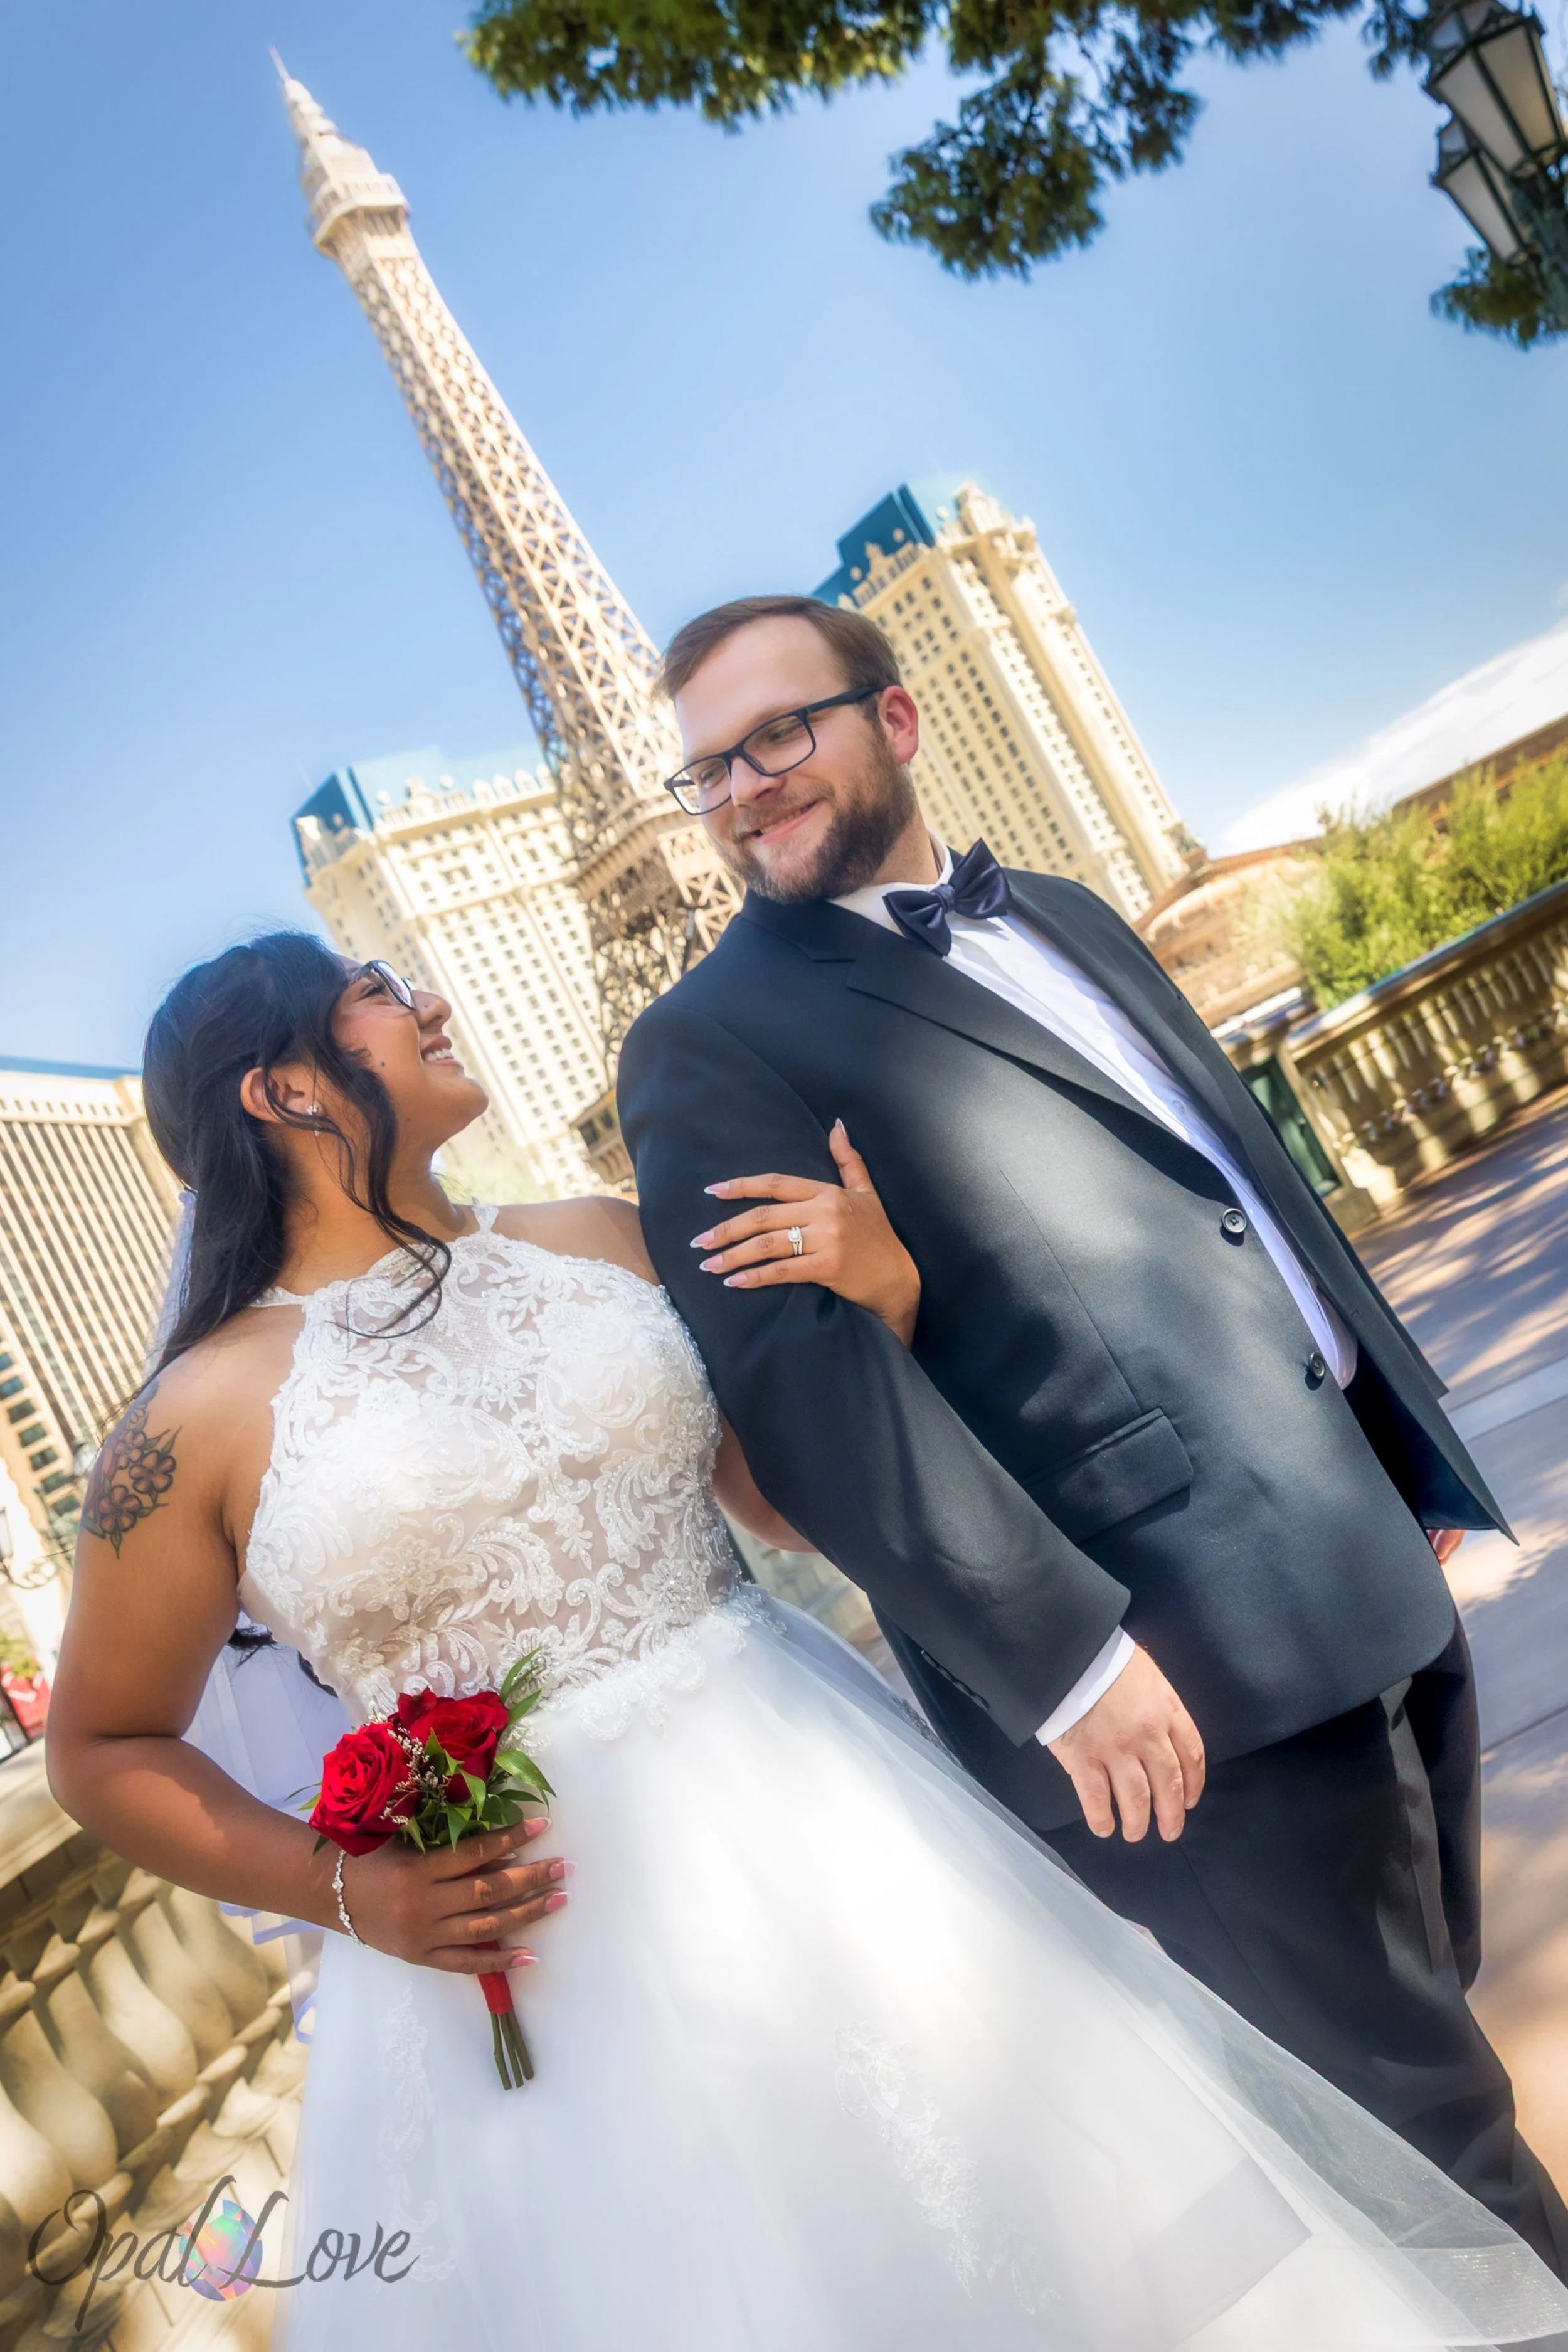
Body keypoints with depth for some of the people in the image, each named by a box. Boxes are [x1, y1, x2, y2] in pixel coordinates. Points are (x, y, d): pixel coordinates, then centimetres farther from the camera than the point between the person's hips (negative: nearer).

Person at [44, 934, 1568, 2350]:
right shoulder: (206, 1416, -7)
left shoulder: (596, 1242, 4)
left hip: (803, 1825, 4)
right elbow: (102, 1751, 3)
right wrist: (342, 1889, -9)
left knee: (1024, 2228, 12)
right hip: (525, 1952, -3)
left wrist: (884, 1302, -8)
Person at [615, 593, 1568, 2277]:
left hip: (1379, 1584, 8)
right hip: (1182, 1693, -7)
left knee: (1429, 2019, 23)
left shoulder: (1062, 915, 16)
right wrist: (1063, 1648, -24)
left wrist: (1412, 1440, 19)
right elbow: (791, 1370, -19)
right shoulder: (712, 1044, -8)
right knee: (1407, 2113, 6)